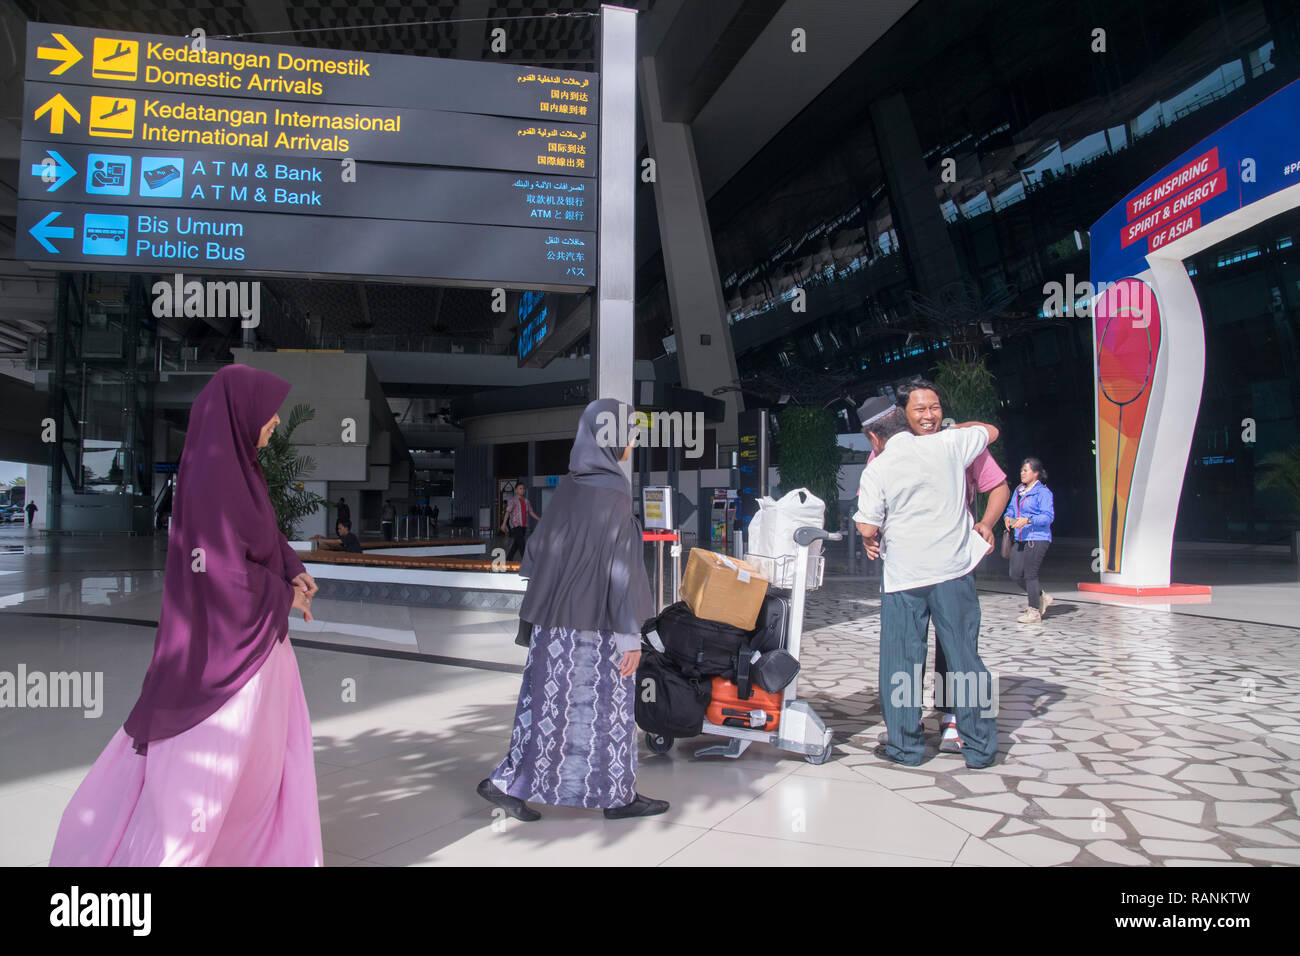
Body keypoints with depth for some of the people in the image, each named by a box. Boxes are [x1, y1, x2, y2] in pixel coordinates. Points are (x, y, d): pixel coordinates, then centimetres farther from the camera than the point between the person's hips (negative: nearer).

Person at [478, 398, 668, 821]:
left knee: (552, 701, 14)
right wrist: (630, 635, -16)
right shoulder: (611, 493, -16)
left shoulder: (569, 486, 6)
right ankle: (617, 796, 19)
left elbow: (539, 548, 11)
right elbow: (619, 568, -19)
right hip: (593, 624, -7)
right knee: (606, 704, 6)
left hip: (555, 616, 7)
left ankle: (508, 782, 20)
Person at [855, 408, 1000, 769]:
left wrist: (872, 541, 15)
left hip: (904, 575, -2)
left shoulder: (876, 470, -5)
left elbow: (868, 528, -7)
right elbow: (990, 431, 19)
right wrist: (950, 427, 30)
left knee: (901, 661, 8)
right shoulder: (947, 445, 1)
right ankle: (980, 747, 16)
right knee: (964, 658, 9)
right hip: (954, 570, 2)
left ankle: (905, 746, 14)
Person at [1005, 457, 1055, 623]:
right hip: (1019, 539, 8)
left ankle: (1034, 611, 7)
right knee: (1015, 575, 6)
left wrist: (1028, 520, -25)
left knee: (1030, 574, -5)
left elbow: (1048, 516, -14)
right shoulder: (1018, 491, 16)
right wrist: (1007, 517, 1)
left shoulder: (1043, 492, -8)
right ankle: (1041, 597, 27)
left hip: (1037, 539, -8)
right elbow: (1011, 508, 23)